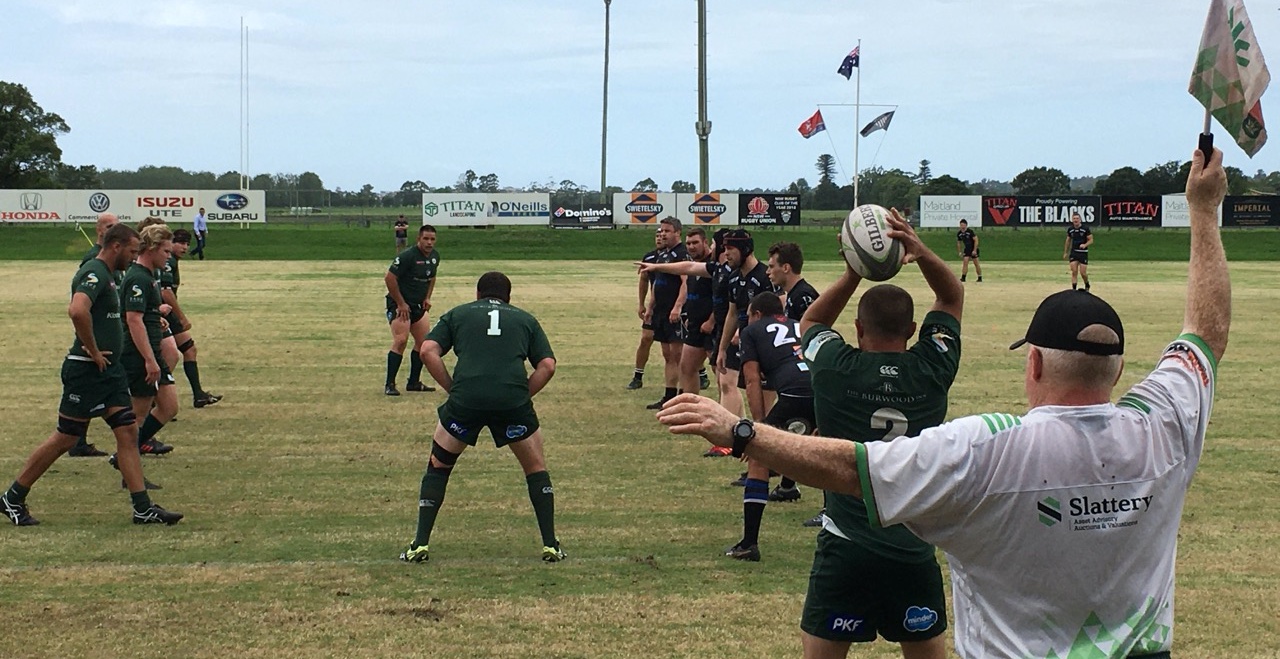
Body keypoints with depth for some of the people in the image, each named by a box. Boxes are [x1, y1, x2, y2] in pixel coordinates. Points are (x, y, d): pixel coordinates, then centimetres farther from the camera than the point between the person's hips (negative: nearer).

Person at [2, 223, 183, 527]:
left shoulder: (107, 275, 15)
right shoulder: (94, 273, -16)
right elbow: (77, 310, -34)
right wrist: (94, 351, -24)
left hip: (109, 370, 10)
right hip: (86, 371, -9)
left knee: (128, 433, 3)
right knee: (65, 439, -1)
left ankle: (143, 508, 3)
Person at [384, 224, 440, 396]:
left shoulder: (435, 256, 5)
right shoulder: (407, 256, -21)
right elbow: (389, 278, -21)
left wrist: (427, 298, 8)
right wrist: (400, 304, -18)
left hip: (418, 305, 8)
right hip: (399, 304, -8)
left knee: (424, 342, 9)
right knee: (400, 341, -19)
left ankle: (414, 382, 21)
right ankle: (390, 385, -14)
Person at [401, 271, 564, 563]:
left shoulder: (457, 314, 24)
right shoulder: (525, 319, 25)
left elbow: (428, 351, 8)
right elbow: (547, 365, 13)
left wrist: (453, 389, 12)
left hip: (465, 400, 0)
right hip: (513, 402, 0)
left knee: (438, 467, 20)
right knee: (536, 468, 21)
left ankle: (419, 545, 14)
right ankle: (550, 545, 16)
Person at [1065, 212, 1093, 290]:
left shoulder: (1085, 228, -8)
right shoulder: (1070, 229, 4)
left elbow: (1091, 240, -4)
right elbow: (1068, 240, 17)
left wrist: (1085, 245, -25)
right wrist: (1065, 252, 18)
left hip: (1083, 253, -3)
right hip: (1073, 252, 3)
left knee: (1083, 273, -2)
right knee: (1074, 271, -7)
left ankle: (1087, 285, 26)